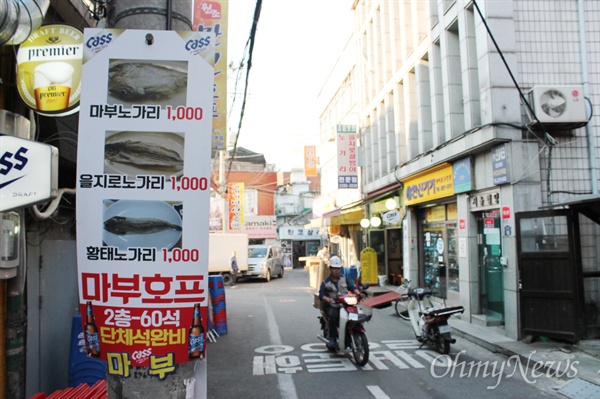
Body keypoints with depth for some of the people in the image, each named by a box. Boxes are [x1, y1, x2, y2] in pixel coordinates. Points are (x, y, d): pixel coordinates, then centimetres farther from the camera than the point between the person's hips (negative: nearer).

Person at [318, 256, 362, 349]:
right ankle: (332, 338, -18)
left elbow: (352, 287, 4)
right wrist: (328, 299, -27)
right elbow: (321, 295, -5)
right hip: (332, 307, -3)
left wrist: (358, 293, -18)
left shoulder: (344, 279, 16)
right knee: (333, 315, -35)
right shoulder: (325, 282, 6)